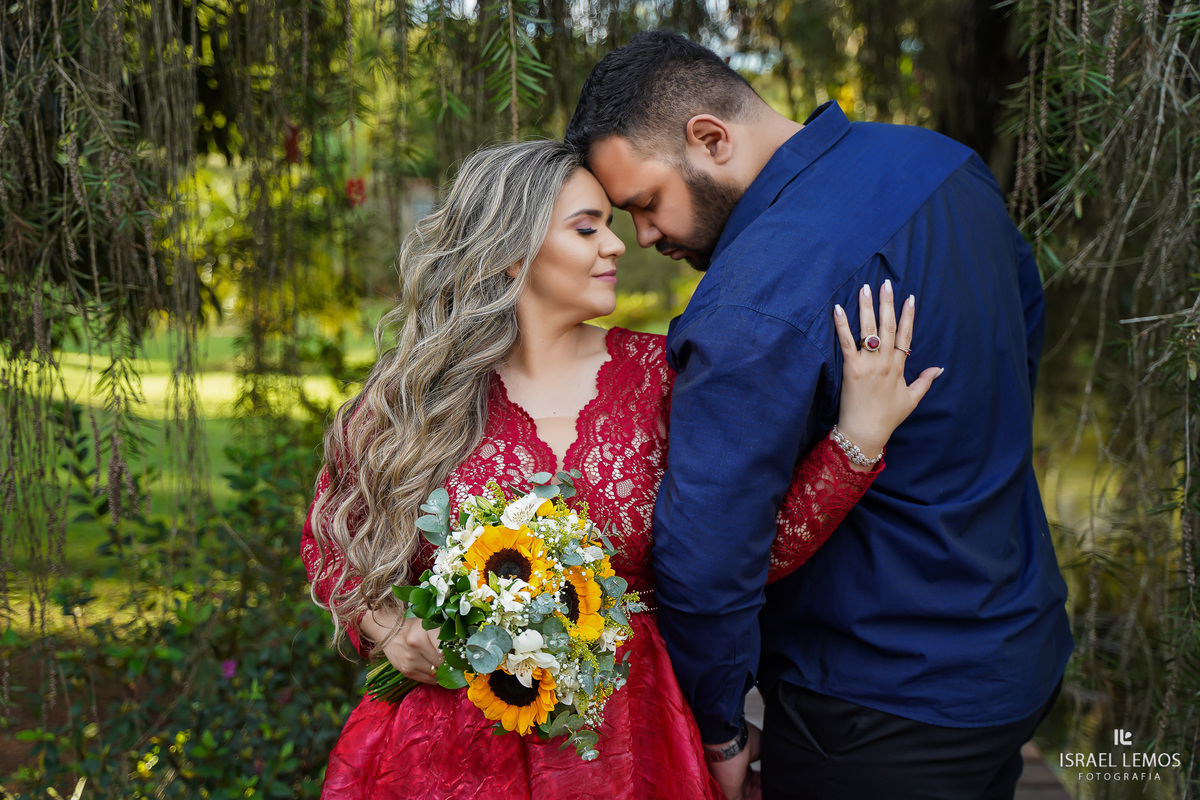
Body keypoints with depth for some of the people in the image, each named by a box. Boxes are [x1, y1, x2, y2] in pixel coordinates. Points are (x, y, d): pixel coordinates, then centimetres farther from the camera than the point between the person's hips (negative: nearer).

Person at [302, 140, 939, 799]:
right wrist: (382, 623, -9)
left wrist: (858, 436, -18)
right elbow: (329, 535, 8)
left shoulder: (657, 373, -3)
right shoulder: (410, 395, -7)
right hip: (450, 741, -1)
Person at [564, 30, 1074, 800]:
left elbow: (703, 566, -31)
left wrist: (717, 731, -13)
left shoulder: (756, 309, -30)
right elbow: (1027, 315, 16)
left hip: (885, 714, -8)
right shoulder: (945, 161, -2)